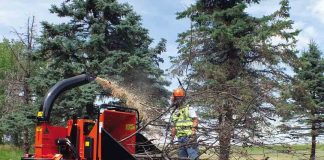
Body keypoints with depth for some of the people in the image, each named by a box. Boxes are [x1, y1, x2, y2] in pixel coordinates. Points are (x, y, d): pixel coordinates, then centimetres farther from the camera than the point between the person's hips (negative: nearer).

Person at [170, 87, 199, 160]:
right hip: (180, 138, 7)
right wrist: (172, 137, 17)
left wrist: (192, 134, -18)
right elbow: (174, 127, 23)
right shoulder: (175, 113, 18)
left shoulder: (189, 109, -2)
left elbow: (195, 120, -9)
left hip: (189, 137, -7)